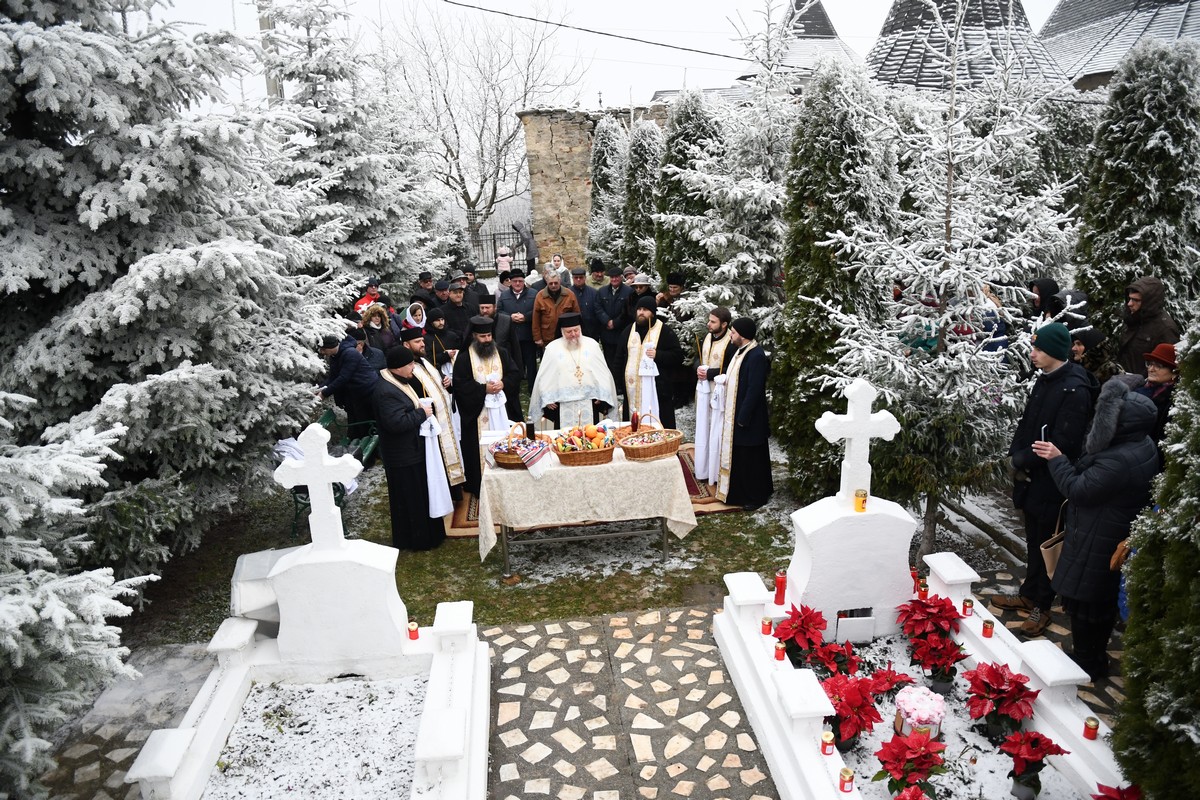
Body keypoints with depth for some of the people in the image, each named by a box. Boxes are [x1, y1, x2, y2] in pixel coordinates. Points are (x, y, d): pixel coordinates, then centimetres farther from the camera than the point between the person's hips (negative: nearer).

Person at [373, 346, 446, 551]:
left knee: (419, 494, 21)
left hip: (412, 450, 11)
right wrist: (422, 413, -20)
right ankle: (413, 540, 17)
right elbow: (397, 422, -32)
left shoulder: (399, 383, 9)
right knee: (409, 499, 3)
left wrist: (423, 408, 4)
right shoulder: (387, 392, -25)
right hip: (402, 456, -11)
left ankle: (426, 533, 35)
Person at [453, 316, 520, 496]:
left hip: (499, 409, 4)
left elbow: (515, 374, 7)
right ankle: (479, 487, 10)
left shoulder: (500, 353, 7)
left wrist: (503, 383, -13)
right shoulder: (464, 358, -8)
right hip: (476, 411, -4)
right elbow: (460, 385, -14)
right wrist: (484, 388, -17)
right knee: (479, 449, 1)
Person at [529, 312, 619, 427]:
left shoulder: (592, 345, 6)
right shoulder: (553, 348, 2)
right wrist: (547, 399, -3)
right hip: (563, 404, -1)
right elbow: (544, 377, 3)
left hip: (589, 402, 1)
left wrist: (602, 396, 0)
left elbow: (603, 372, 6)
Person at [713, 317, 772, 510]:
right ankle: (739, 492, 31)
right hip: (735, 413, 9)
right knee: (738, 455, 18)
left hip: (749, 418, -9)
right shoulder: (740, 351, 8)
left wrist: (743, 417, -21)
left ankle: (756, 497, 16)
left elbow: (754, 390, -23)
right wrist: (723, 378, 1)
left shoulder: (756, 356, -22)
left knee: (751, 458, 3)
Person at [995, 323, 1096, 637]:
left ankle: (1041, 607, 20)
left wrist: (1022, 459, -15)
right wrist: (1017, 455, -2)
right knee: (1033, 540, 20)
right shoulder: (1044, 380, 6)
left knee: (1045, 544, 5)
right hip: (1031, 477, 8)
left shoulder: (1075, 390, -21)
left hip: (1051, 483, -8)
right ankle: (1029, 594, 36)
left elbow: (1061, 444, -24)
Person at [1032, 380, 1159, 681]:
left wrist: (1057, 459, -11)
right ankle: (1097, 660, 39)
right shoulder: (1142, 445, 1)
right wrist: (1065, 461, 2)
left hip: (1097, 545, -10)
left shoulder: (1119, 460, -32)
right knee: (1103, 602, 23)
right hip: (1118, 540, 10)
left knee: (1083, 603, 6)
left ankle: (1085, 666, 21)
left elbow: (1077, 489, -23)